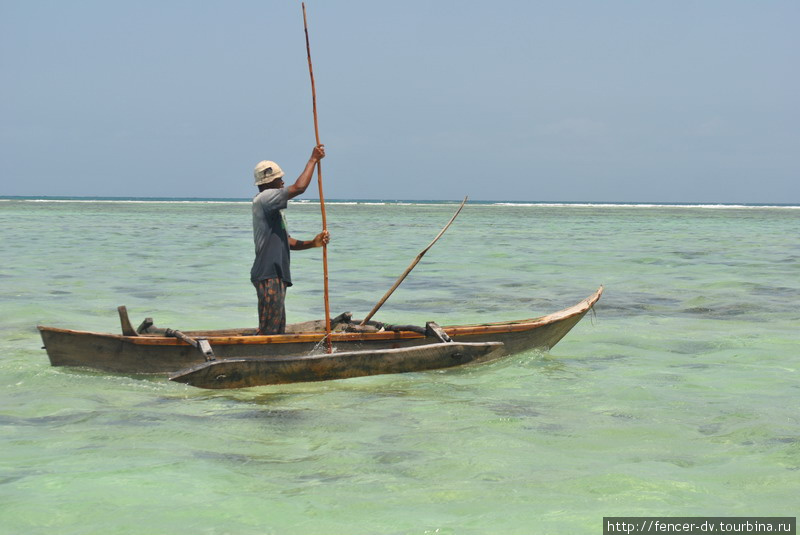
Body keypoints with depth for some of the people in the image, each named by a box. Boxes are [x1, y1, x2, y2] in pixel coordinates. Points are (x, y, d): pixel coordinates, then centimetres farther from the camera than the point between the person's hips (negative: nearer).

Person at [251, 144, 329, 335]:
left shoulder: (273, 209, 23)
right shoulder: (264, 198, -9)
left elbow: (287, 242, 22)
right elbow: (298, 188, -22)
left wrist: (313, 243, 6)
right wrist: (313, 159, -11)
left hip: (276, 276, 11)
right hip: (268, 276, -11)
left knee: (278, 330, 12)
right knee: (268, 330, -12)